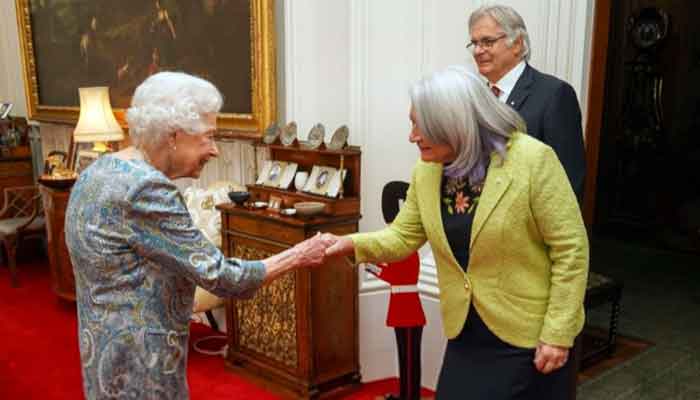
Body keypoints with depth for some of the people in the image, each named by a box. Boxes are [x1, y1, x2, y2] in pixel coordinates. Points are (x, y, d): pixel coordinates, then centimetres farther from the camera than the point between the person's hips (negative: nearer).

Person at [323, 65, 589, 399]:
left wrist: (557, 334, -15)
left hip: (528, 335, -4)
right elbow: (402, 237, 3)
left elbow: (571, 250, -15)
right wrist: (351, 244, -15)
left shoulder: (533, 160, -19)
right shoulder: (426, 172, -4)